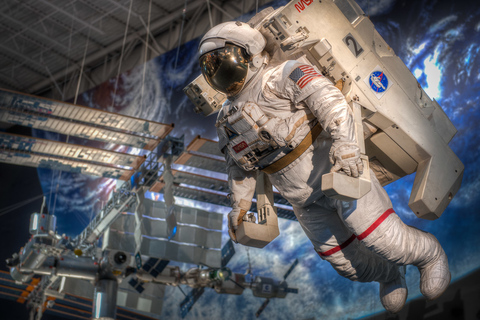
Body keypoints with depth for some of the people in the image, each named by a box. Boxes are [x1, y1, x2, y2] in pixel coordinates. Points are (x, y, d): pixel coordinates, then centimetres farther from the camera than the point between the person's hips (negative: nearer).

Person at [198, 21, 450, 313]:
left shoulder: (282, 75, -11)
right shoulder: (227, 121, 12)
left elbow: (329, 99, -25)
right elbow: (240, 167, 25)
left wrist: (343, 142, -40)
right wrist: (239, 205, 22)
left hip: (333, 169, -7)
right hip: (305, 201, 7)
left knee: (381, 238, -8)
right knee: (345, 261, 11)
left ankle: (429, 254, 23)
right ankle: (390, 275, 42)